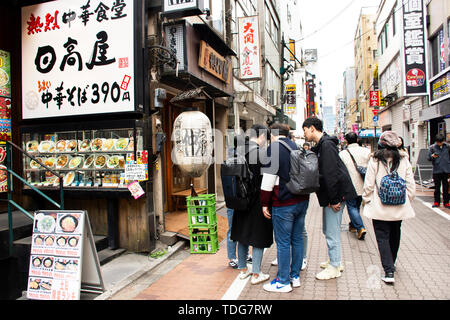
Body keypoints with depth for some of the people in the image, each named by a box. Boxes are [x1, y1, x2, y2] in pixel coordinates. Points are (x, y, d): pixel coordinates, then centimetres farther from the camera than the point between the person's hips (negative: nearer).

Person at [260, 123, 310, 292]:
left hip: (284, 204, -8)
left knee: (283, 243, 1)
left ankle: (283, 282, 11)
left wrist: (265, 204, -8)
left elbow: (268, 179, -15)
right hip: (302, 200, 8)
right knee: (297, 239, 15)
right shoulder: (297, 147, 13)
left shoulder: (273, 149, -9)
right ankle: (295, 276, 26)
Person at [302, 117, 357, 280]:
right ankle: (335, 261, 33)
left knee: (332, 232, -1)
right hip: (331, 195, 10)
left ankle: (334, 267, 12)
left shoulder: (326, 145, -18)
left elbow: (331, 174, -23)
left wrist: (334, 199, -21)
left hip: (336, 194, -10)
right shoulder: (320, 146, 13)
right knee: (328, 229, 19)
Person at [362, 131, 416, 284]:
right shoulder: (404, 160, -1)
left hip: (380, 206, -3)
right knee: (395, 235, 20)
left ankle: (389, 271, -4)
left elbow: (369, 184, -7)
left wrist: (366, 200, 7)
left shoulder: (375, 160, -9)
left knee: (382, 237, 3)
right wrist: (407, 200, 15)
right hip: (400, 207, 4)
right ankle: (391, 264, 37)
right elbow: (411, 185, 2)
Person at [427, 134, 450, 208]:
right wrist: (432, 156, -22)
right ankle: (436, 202, 15)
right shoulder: (432, 147, 0)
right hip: (436, 170, -1)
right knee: (437, 187, 6)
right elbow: (429, 158, -1)